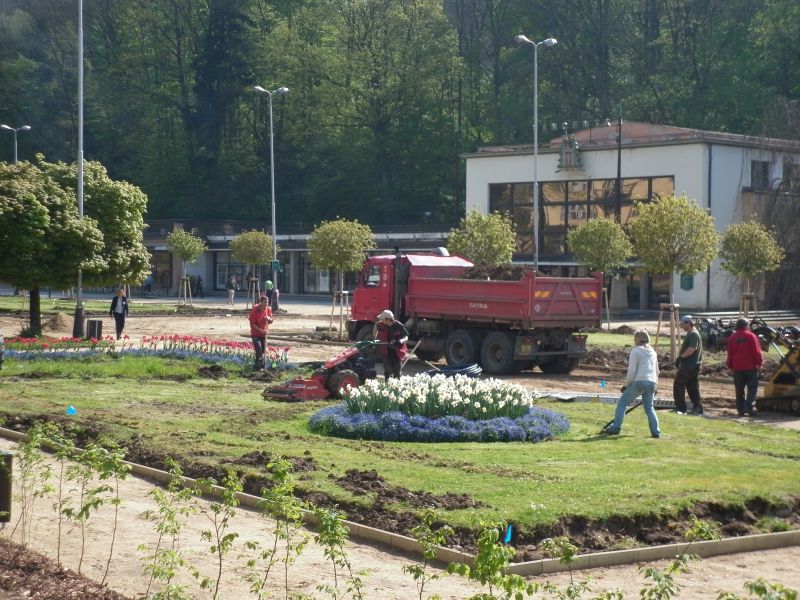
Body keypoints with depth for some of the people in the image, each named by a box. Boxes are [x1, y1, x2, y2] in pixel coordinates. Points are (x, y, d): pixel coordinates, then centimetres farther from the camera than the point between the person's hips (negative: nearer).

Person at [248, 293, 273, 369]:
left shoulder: (268, 309, -2)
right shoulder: (255, 310, -17)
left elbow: (271, 321, 9)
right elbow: (252, 324, -15)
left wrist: (269, 318, -15)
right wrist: (260, 330, -23)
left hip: (264, 334, 6)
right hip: (255, 334, -6)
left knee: (263, 351, 10)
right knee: (259, 350, -14)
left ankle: (257, 365, 24)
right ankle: (259, 367, -10)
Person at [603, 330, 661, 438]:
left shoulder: (635, 351, -2)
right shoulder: (653, 352, 18)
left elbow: (631, 371, -8)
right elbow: (657, 371, 22)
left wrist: (626, 385, 0)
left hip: (639, 381, -6)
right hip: (652, 383, 6)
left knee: (622, 402, 3)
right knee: (649, 407, 16)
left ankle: (615, 428, -3)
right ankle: (656, 432, 6)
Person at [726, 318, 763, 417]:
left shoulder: (732, 338, 6)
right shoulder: (751, 336, -6)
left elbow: (730, 354, 9)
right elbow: (756, 351, -9)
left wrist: (730, 366, 17)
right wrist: (759, 362, 0)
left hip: (737, 368, 4)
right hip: (750, 367, -4)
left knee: (739, 390, 8)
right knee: (752, 388, -1)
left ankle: (740, 410, 8)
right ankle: (749, 408, -13)